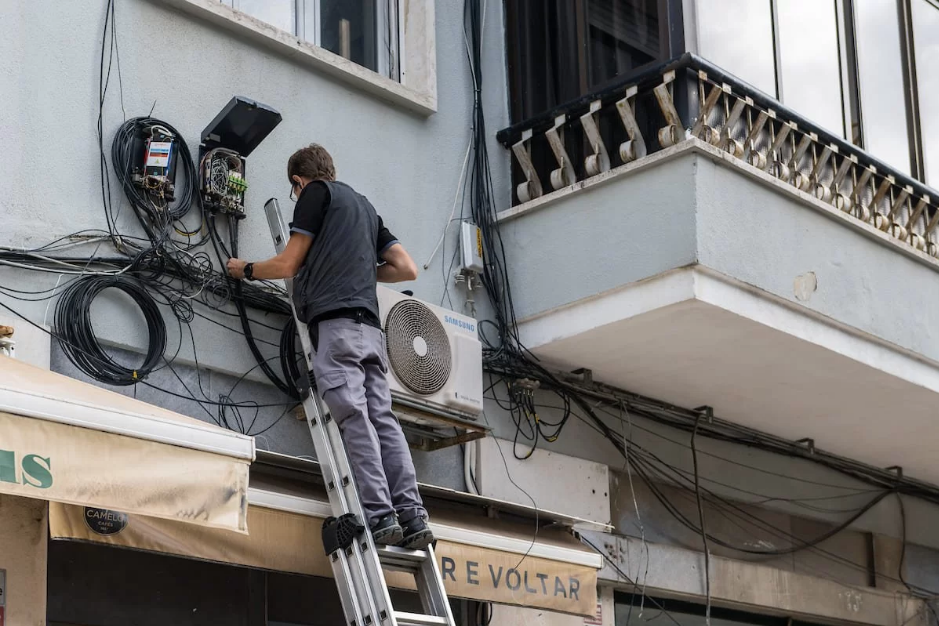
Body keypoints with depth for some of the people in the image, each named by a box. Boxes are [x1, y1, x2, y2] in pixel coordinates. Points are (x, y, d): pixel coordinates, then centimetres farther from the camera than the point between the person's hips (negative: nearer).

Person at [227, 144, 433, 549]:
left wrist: (246, 270, 26)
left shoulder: (316, 193, 10)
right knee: (382, 418, -1)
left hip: (336, 321, -7)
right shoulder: (364, 206, 31)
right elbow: (407, 269, 24)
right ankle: (413, 519, -11)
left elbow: (288, 265, 8)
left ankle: (380, 519, -23)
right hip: (370, 327, 7)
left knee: (353, 418, -15)